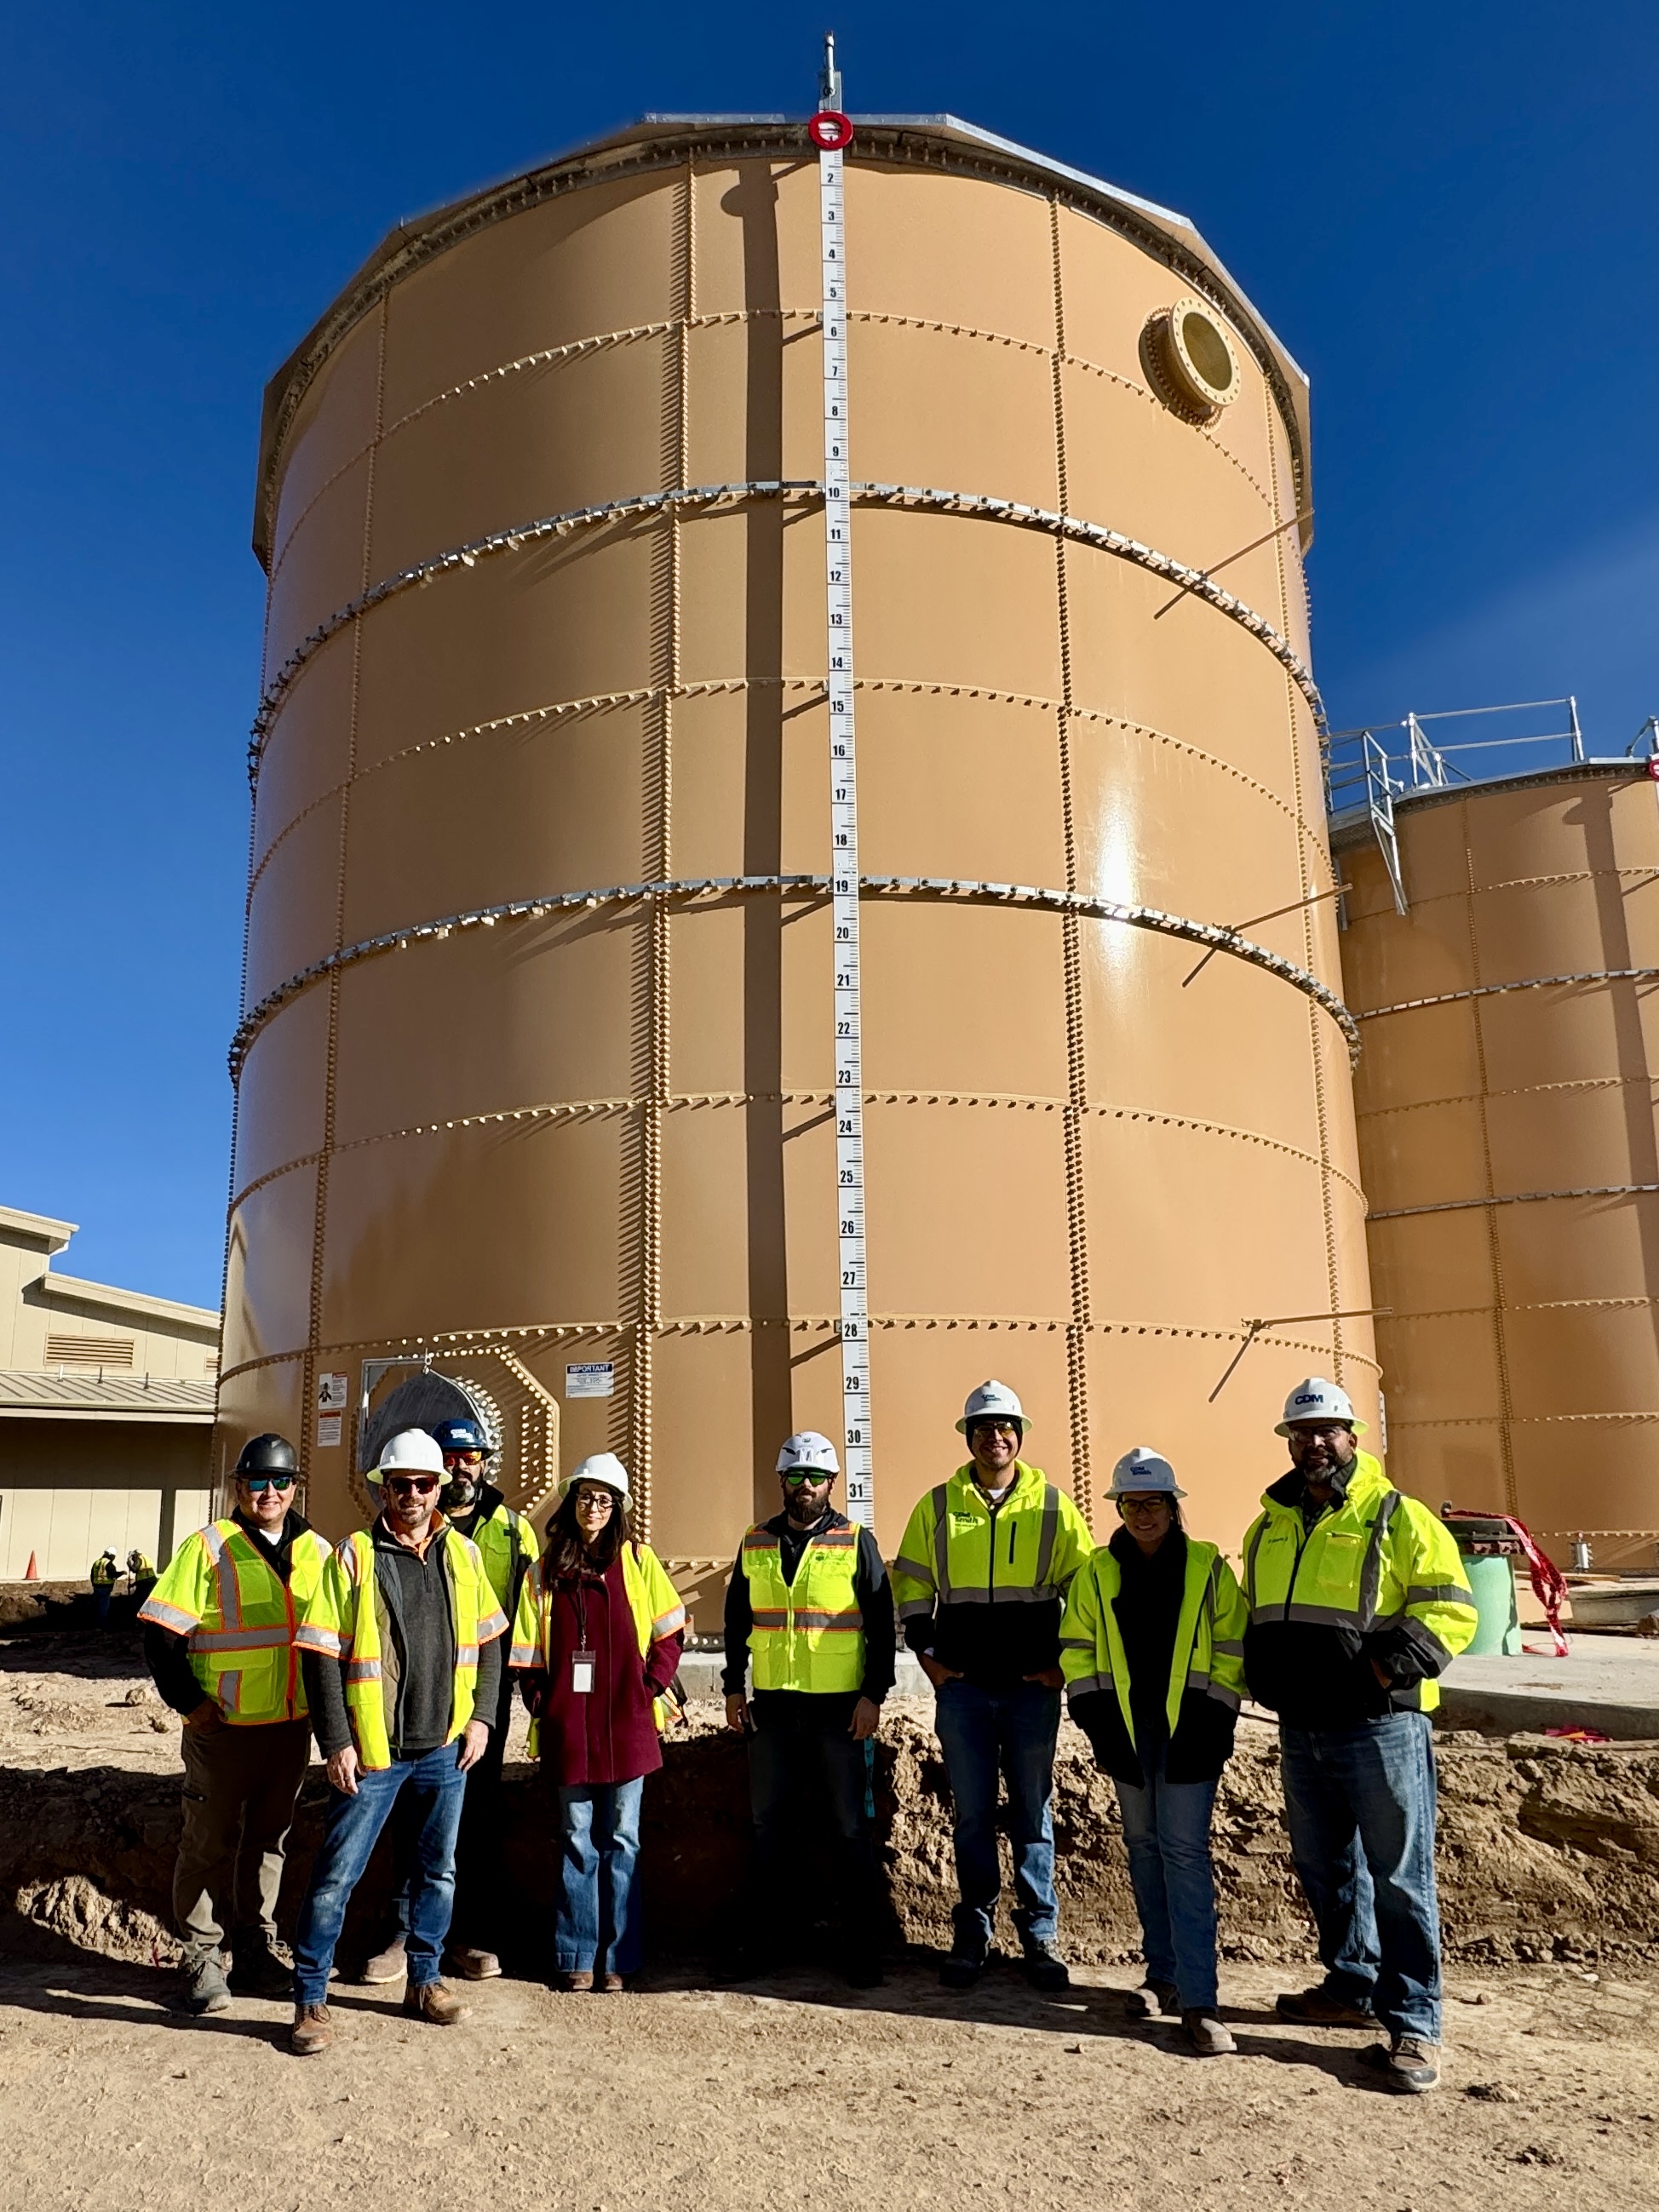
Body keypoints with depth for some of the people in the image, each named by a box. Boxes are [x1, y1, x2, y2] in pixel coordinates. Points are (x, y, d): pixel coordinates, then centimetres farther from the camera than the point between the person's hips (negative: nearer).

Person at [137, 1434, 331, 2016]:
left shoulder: (316, 1552, 6)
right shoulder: (207, 1547, -7)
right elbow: (161, 1634, -8)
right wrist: (189, 1701, -12)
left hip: (292, 1727, 4)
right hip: (223, 1727, -4)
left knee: (268, 1839, 15)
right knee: (210, 1843, 4)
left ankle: (256, 1951, 28)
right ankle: (201, 1960, 18)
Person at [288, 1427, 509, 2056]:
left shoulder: (462, 1554, 4)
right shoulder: (354, 1557, -8)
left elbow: (488, 1641, 11)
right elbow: (322, 1656, -9)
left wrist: (481, 1716, 3)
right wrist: (337, 1742, -12)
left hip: (446, 1747, 4)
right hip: (372, 1751, -4)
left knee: (439, 1869, 14)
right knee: (337, 1874, 1)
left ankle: (424, 1981, 30)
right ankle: (310, 1998, 16)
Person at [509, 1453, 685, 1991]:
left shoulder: (636, 1559, 1)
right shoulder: (546, 1569, 6)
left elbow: (671, 1629, 5)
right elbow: (529, 1648, 8)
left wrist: (650, 1686, -3)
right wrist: (541, 1702, 0)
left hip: (626, 1723, -1)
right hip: (569, 1724, 1)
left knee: (621, 1840, 6)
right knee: (577, 1841, 8)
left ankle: (618, 1958, 15)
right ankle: (577, 1958, 17)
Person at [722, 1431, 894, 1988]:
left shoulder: (856, 1543, -2)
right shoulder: (755, 1544, 7)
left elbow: (881, 1624, -2)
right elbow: (737, 1621, 15)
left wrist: (873, 1694, -8)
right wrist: (734, 1688, 10)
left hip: (841, 1709, -3)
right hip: (771, 1707, 3)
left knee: (849, 1827, 3)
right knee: (770, 1824, 9)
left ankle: (860, 1946, 13)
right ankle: (764, 1937, 22)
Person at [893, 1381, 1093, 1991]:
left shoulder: (1053, 1506, 2)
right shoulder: (938, 1506, 3)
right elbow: (911, 1584, 10)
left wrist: (1064, 1661, 1)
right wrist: (927, 1654, 3)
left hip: (1034, 1688, 0)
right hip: (962, 1688, 1)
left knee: (1033, 1812, 7)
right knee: (973, 1814, 7)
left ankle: (1040, 1934, 18)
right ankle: (973, 1933, 18)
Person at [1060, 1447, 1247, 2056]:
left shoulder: (1207, 1567, -3)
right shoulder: (1097, 1572, 4)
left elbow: (1232, 1647, -1)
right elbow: (1077, 1649, 8)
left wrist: (1214, 1719, -7)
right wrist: (1095, 1714, -1)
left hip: (1188, 1726, -3)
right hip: (1126, 1726, 4)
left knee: (1184, 1850, -8)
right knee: (1144, 1845, 12)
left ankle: (1198, 1999, -5)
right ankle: (1163, 1974, 25)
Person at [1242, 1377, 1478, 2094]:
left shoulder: (1398, 1517, -7)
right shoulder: (1271, 1525, 12)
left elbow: (1451, 1609, -10)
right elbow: (1255, 1615, 24)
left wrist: (1393, 1664, -22)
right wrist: (1261, 1675, 9)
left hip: (1378, 1726, -6)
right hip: (1301, 1730, 7)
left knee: (1398, 1877, -1)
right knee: (1325, 1869, 17)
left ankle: (1413, 2024, 9)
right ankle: (1351, 1988, 34)